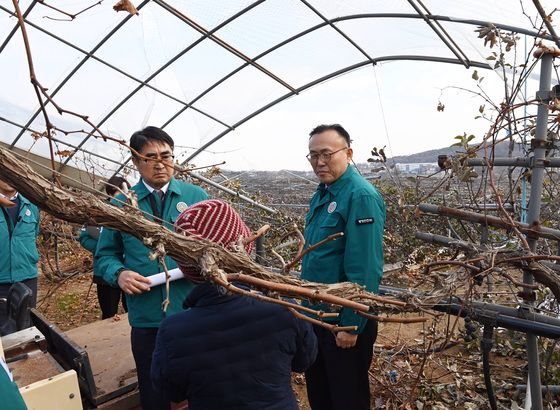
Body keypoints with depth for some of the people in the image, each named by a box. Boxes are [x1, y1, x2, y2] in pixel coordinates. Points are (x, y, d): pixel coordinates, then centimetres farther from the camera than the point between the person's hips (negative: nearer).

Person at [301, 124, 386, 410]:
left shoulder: (361, 196, -22)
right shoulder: (322, 193, 7)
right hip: (315, 312, 9)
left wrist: (351, 325, -22)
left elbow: (364, 269, -25)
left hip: (344, 321, -8)